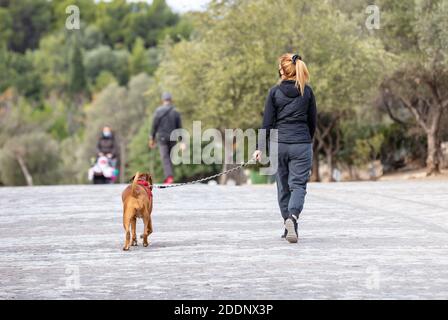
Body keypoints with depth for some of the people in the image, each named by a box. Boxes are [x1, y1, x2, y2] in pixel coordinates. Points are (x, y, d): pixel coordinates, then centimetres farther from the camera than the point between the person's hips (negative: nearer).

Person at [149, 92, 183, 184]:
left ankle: (169, 176, -22)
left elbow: (154, 126, -4)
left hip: (162, 137, -3)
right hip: (173, 138, 3)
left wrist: (152, 139, 4)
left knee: (165, 158, -6)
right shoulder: (175, 112, 4)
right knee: (170, 157, 13)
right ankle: (168, 177, 14)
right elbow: (179, 127, 3)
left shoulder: (158, 111, -3)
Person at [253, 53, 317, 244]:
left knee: (283, 187, 12)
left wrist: (261, 147, 1)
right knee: (298, 185, -2)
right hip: (302, 144, 0)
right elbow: (313, 121, 8)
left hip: (279, 144, 0)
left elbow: (267, 122, -3)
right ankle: (292, 217, -29)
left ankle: (289, 227, 17)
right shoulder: (307, 91, 1)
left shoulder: (275, 92, -2)